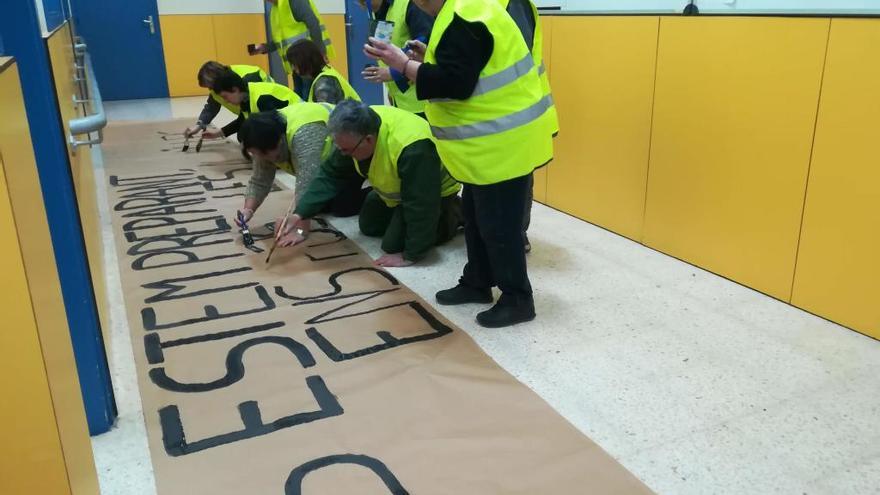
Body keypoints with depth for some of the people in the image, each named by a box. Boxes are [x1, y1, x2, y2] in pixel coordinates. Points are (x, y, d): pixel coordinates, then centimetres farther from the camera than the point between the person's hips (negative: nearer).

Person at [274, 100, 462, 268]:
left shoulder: (412, 149, -45)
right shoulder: (354, 130, -21)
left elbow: (421, 204, -37)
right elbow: (331, 175, -14)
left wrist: (410, 255, -30)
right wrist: (301, 214, -23)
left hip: (431, 193, -7)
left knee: (394, 244, -13)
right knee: (369, 226, 14)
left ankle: (455, 213, 3)